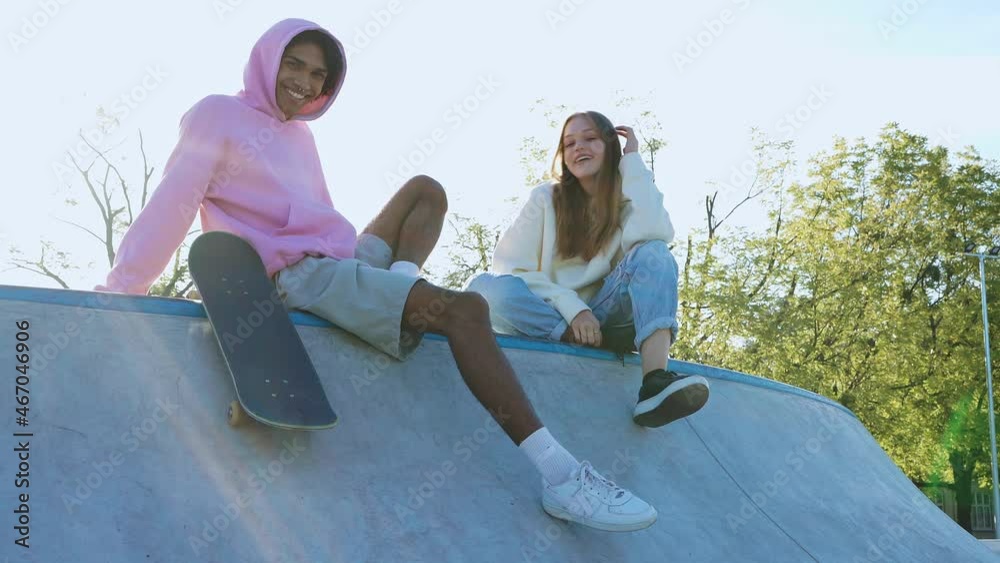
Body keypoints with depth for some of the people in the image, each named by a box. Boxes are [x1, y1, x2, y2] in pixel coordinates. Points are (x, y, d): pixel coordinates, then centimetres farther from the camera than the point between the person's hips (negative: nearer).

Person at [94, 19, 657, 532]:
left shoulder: (301, 136, 23)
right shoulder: (219, 115, 0)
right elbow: (170, 209, -6)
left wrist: (397, 284, 12)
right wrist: (116, 295, -8)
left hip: (343, 263, 9)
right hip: (294, 277, -9)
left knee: (426, 189, 18)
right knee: (464, 309, -25)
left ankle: (400, 291, -12)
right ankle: (561, 475, -34)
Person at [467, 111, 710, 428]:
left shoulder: (630, 200, 5)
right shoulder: (546, 198, 4)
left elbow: (653, 236, -20)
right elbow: (511, 268, -7)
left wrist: (632, 161, -10)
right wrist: (572, 309, -20)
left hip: (602, 316, 1)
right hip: (548, 318, 0)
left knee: (653, 255, -25)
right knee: (486, 288, -30)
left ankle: (656, 383, -45)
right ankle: (600, 345, -24)